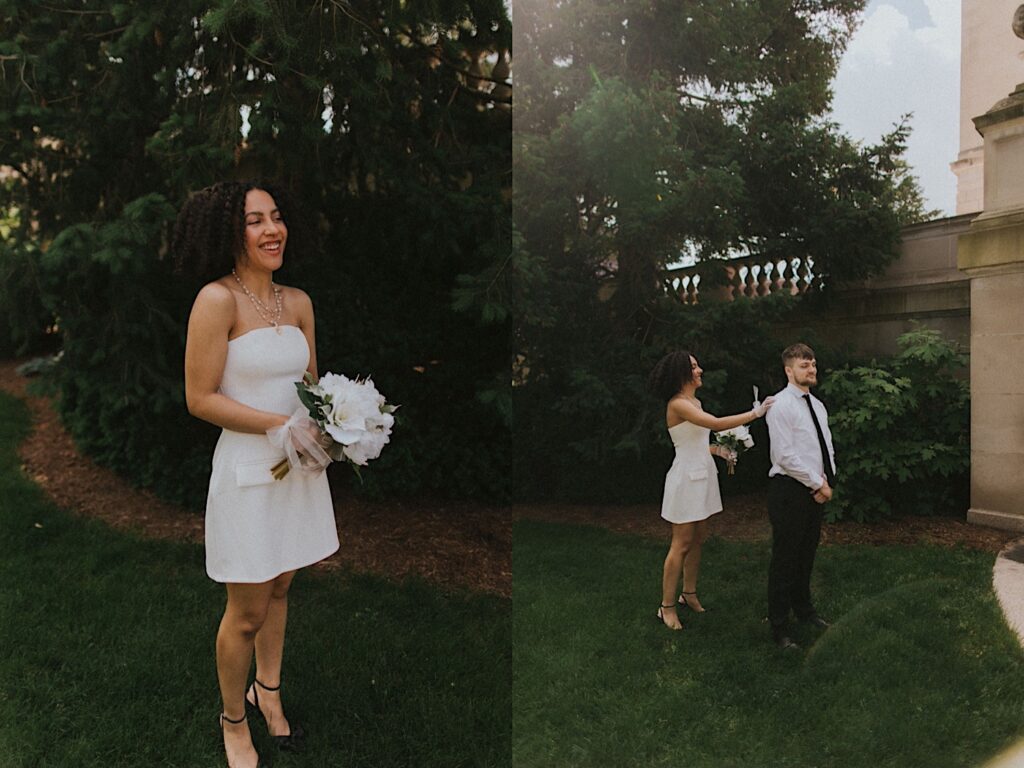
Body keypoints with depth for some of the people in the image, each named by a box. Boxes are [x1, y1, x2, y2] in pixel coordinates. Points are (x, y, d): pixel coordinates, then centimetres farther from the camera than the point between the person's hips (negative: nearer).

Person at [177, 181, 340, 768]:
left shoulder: (298, 302, 4)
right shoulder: (217, 299, -15)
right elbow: (200, 398, -15)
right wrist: (281, 424, -20)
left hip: (300, 467, 6)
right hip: (248, 470, -6)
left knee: (280, 589, 22)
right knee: (247, 613, 8)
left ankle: (268, 691, 44)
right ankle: (234, 721, 32)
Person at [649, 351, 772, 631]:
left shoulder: (694, 402, 13)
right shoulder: (678, 404, -16)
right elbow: (716, 423, -25)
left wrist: (718, 450, 3)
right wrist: (754, 413, -21)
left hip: (702, 476, 9)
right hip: (687, 478, -9)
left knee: (698, 539, 14)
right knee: (681, 544, -4)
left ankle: (689, 594, 27)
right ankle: (667, 606, 5)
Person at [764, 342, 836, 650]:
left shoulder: (817, 405, 14)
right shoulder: (781, 405, -13)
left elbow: (827, 447, 17)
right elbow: (785, 455, -19)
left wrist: (827, 481, -1)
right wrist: (818, 483, -13)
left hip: (816, 490, 8)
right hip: (789, 489, -8)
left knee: (807, 554, 21)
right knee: (785, 559, -1)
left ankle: (803, 608, 40)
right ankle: (779, 628, 9)